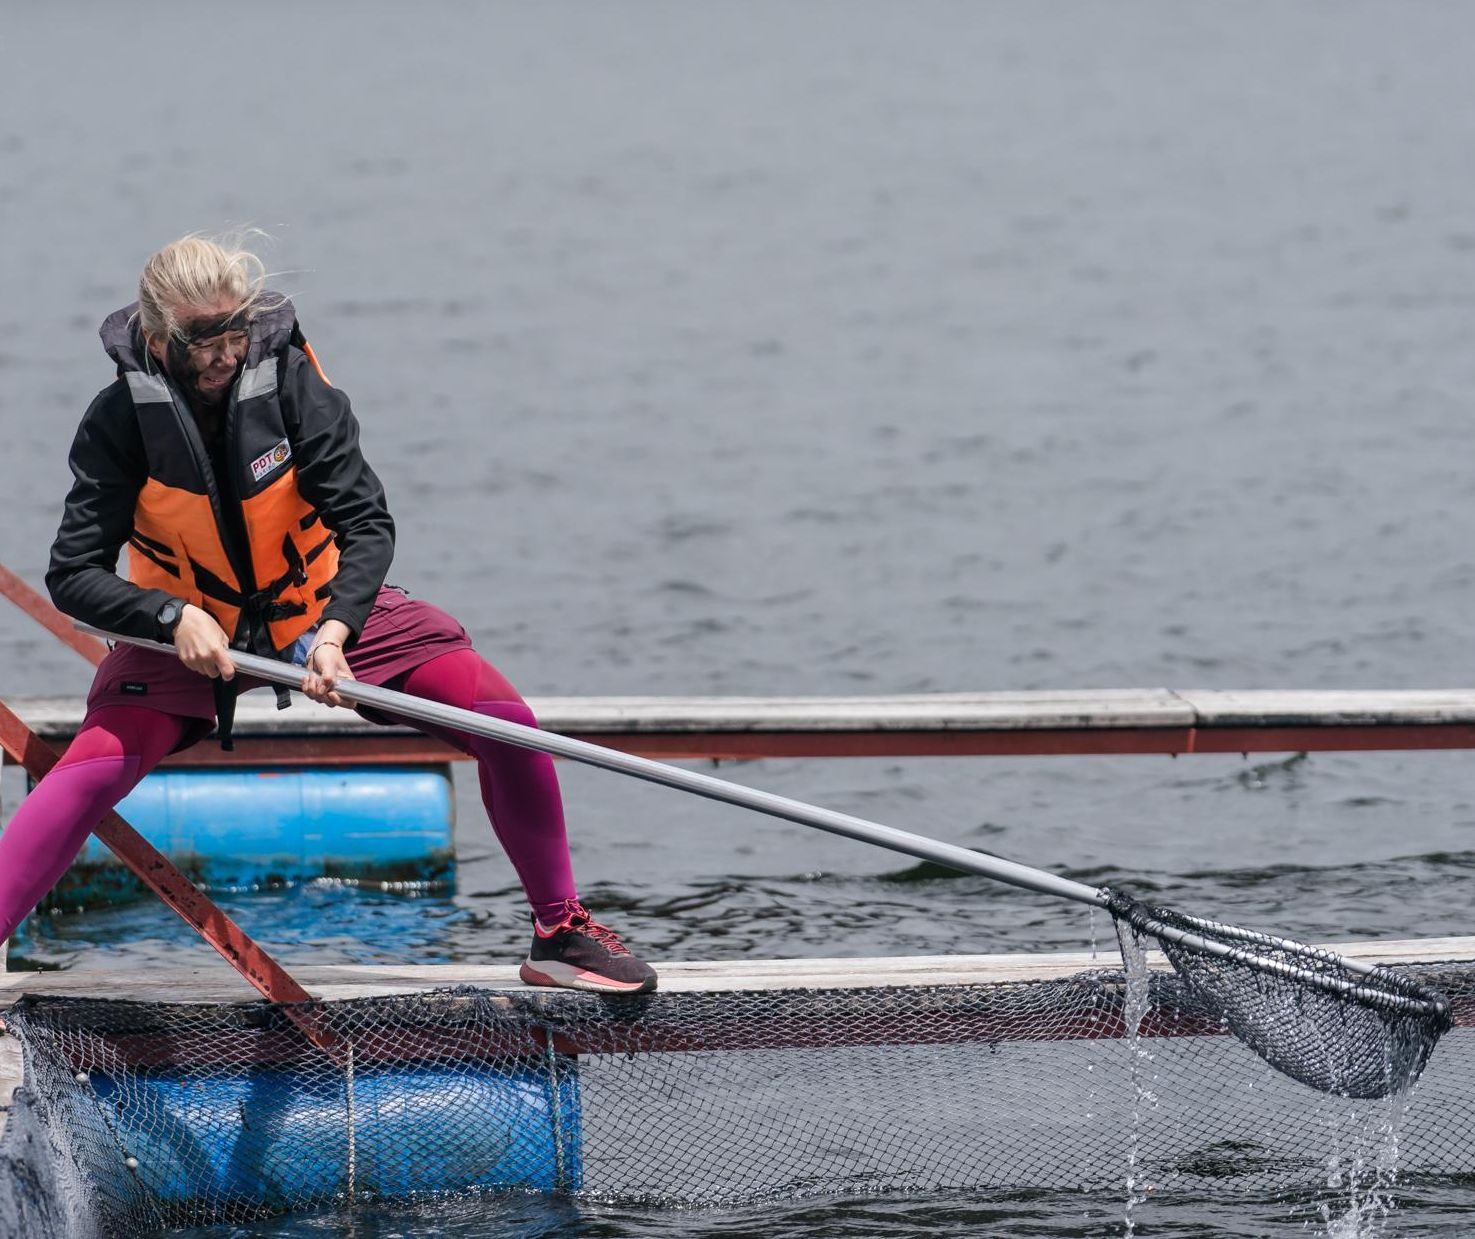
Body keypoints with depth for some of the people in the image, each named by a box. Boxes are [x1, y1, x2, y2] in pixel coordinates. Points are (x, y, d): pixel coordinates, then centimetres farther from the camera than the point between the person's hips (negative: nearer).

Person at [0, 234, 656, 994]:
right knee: (97, 765, -27)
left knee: (503, 719, -10)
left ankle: (560, 933, 5)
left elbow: (367, 524, -21)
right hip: (186, 630, -1)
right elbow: (72, 576, -19)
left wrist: (335, 630, -37)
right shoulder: (122, 420, -20)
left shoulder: (290, 384, -20)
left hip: (324, 608, 1)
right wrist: (174, 618, -35)